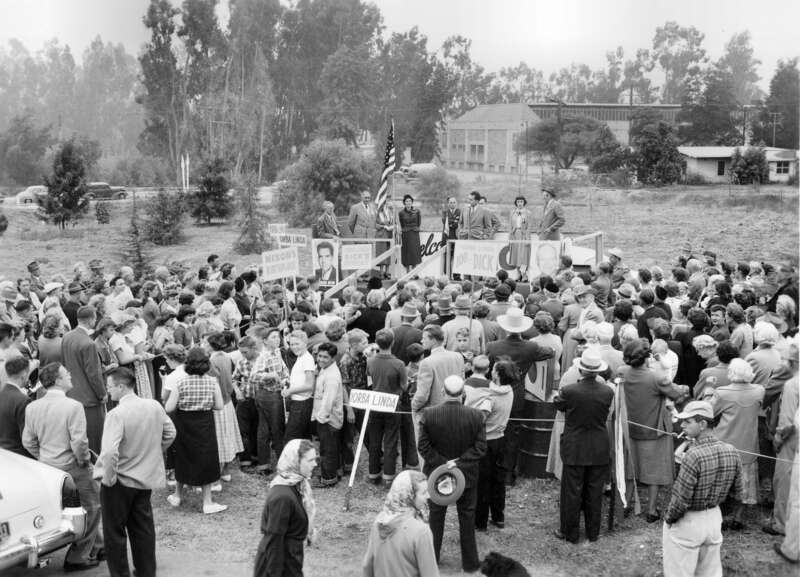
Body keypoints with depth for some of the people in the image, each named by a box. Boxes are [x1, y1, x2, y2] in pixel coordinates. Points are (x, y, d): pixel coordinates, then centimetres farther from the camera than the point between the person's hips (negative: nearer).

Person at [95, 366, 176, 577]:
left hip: (120, 482, -6)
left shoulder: (117, 413, -23)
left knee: (115, 533, 10)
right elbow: (170, 434, 10)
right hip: (147, 479, 6)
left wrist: (108, 478, -17)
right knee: (143, 529, 18)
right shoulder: (154, 406, -3)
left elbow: (109, 452, -31)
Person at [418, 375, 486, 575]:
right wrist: (460, 463, -13)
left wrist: (442, 464, -9)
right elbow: (480, 448, -14)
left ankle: (431, 559, 30)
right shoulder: (475, 416, -16)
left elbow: (423, 447, -13)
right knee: (467, 518, 14)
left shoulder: (428, 414, -16)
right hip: (467, 476, 0)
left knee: (435, 518, 18)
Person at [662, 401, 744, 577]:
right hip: (715, 518, 6)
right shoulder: (731, 452, -6)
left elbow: (681, 500, -23)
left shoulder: (693, 456, -27)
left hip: (687, 523, -6)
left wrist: (668, 518, -6)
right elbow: (738, 490, 7)